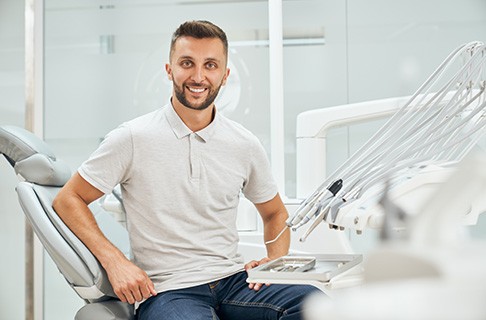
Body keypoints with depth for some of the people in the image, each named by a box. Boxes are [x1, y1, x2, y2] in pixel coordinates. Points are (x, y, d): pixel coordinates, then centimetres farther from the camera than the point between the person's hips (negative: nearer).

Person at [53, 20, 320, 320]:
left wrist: (275, 261, 3)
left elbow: (275, 214, 24)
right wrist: (115, 262, -9)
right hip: (165, 291, -4)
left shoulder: (245, 145, 9)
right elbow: (68, 199, 3)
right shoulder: (132, 139, -3)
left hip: (234, 281, 4)